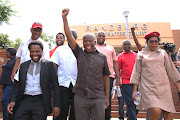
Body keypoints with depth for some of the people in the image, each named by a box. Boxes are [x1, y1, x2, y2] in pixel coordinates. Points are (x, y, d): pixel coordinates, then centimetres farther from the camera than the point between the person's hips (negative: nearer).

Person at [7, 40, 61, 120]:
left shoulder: (49, 65, 2)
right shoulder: (23, 65, 14)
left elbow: (55, 86, -1)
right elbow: (18, 84, 15)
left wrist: (56, 105, -6)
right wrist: (13, 101, 1)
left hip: (40, 102, -3)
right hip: (24, 101, 3)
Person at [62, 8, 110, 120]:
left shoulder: (102, 57, 8)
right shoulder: (79, 53, 8)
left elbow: (106, 77, 9)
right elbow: (69, 36, -1)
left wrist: (107, 97, 6)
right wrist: (64, 17, -6)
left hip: (98, 98, 0)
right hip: (80, 97, 1)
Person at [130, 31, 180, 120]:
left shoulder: (163, 53, 15)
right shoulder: (141, 54, 11)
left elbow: (171, 70, 15)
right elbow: (136, 72, 8)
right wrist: (135, 90, 1)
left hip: (164, 87, 3)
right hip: (148, 87, -2)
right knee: (156, 111, -22)